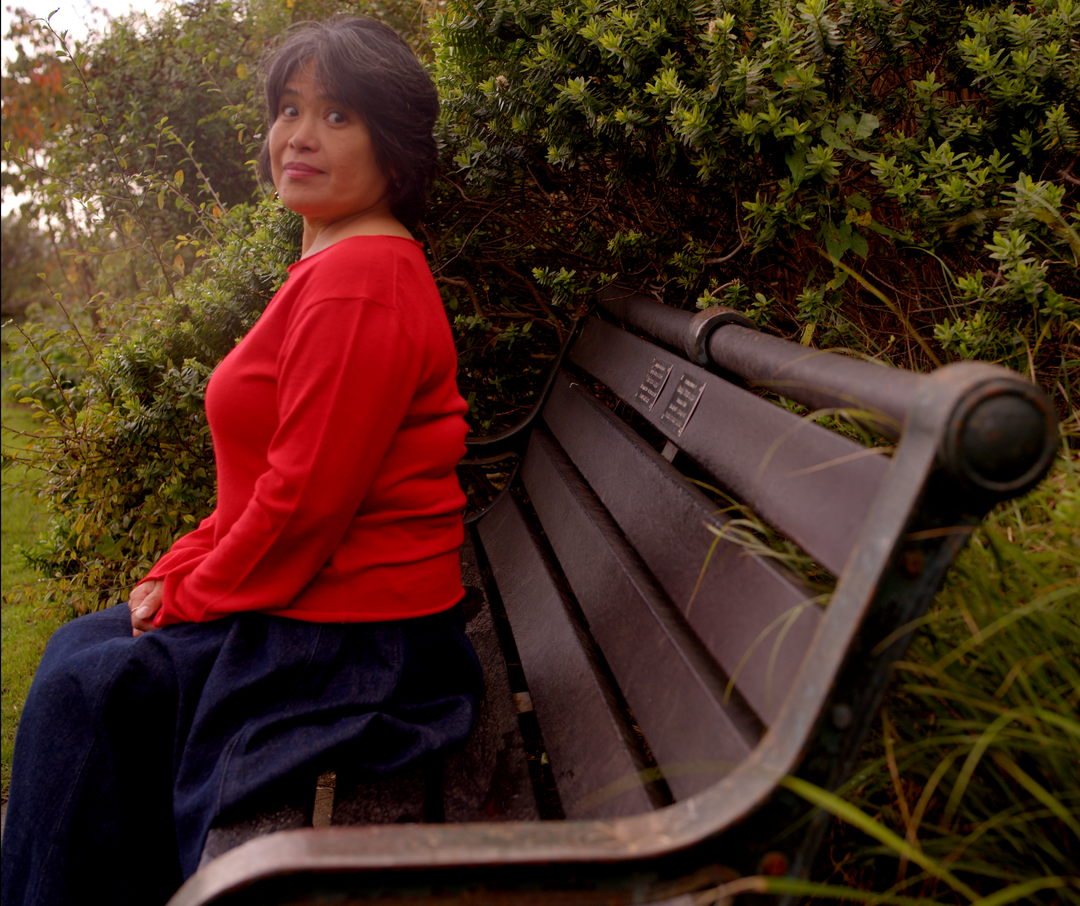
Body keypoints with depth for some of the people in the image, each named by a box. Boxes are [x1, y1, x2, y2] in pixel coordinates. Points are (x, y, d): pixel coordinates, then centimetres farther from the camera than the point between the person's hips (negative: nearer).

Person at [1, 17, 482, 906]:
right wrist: (180, 571, 7)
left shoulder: (360, 279, -22)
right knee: (77, 648, 16)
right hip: (311, 596, 10)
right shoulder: (333, 266, 12)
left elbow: (307, 498, -24)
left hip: (349, 638, -10)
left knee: (84, 693, -2)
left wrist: (188, 603, -9)